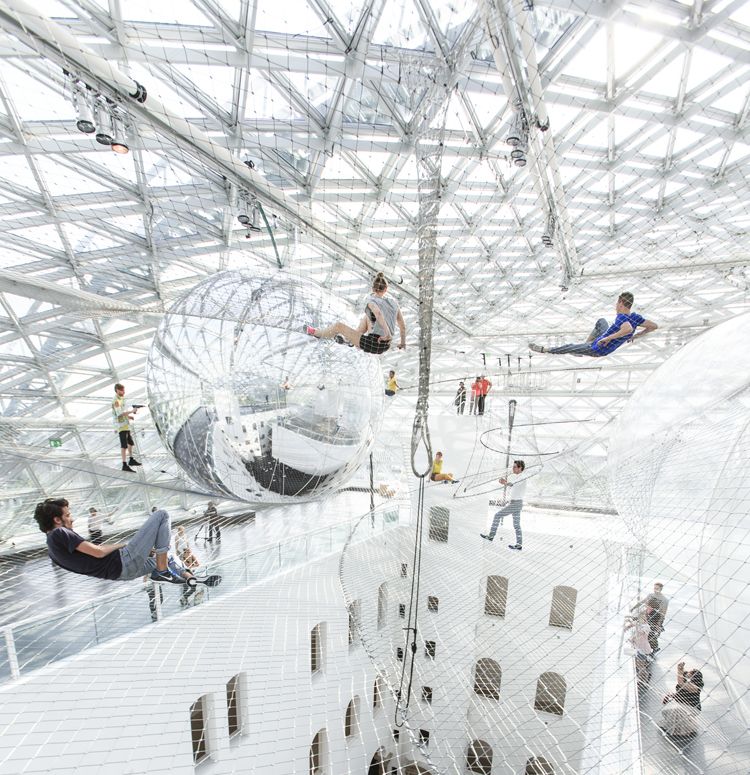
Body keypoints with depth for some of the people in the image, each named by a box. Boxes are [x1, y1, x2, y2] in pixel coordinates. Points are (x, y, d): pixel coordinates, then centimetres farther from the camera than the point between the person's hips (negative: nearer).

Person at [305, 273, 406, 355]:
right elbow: (403, 325, 8)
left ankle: (315, 332, 36)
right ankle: (349, 338, 37)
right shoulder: (394, 301, 7)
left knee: (338, 325, 11)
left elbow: (378, 313, -30)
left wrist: (387, 334, -29)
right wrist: (403, 342, 18)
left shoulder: (370, 299, -8)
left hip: (373, 345, -6)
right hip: (386, 345, 6)